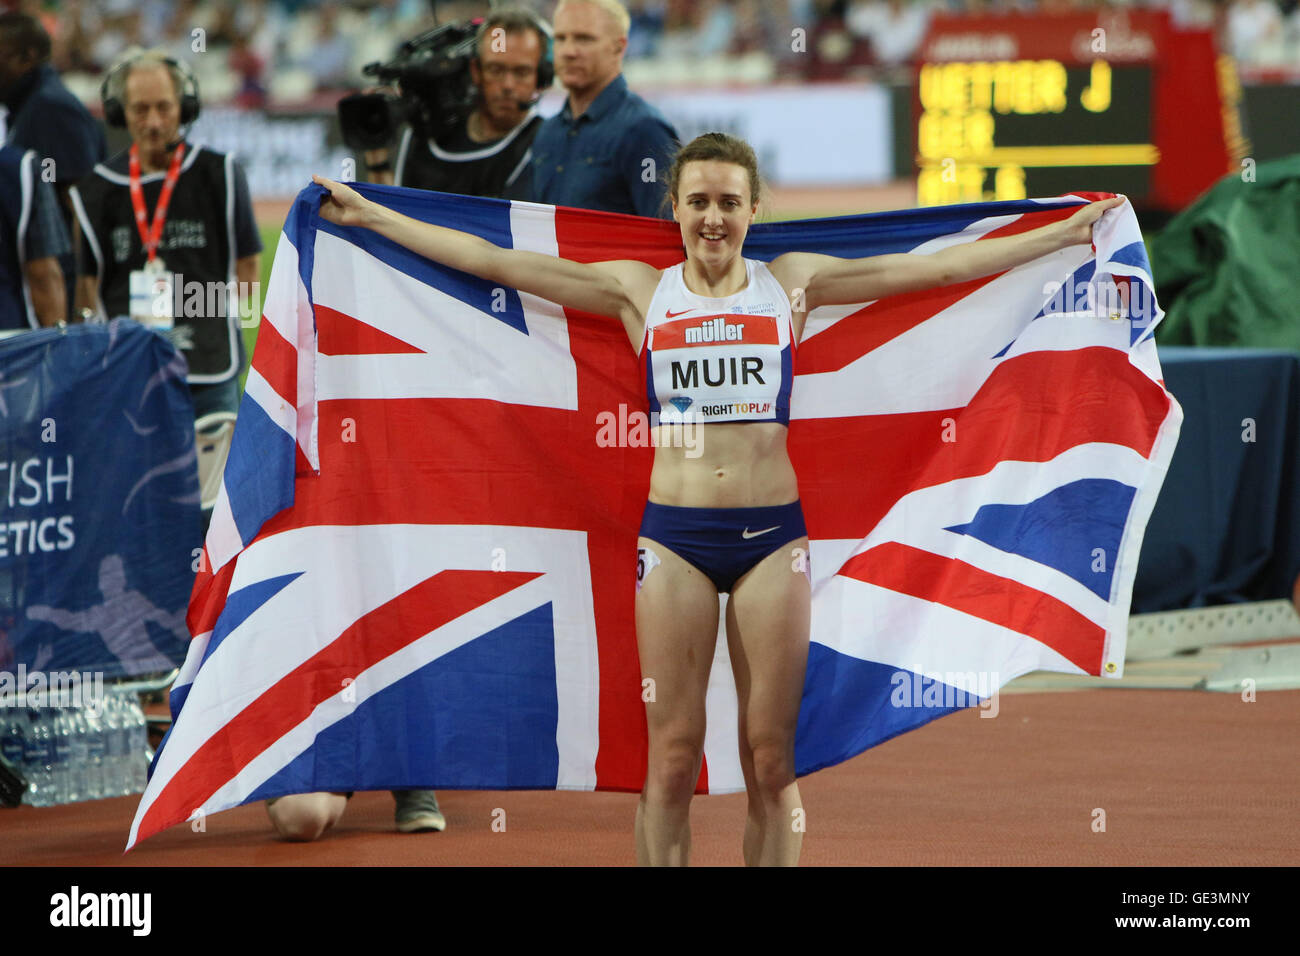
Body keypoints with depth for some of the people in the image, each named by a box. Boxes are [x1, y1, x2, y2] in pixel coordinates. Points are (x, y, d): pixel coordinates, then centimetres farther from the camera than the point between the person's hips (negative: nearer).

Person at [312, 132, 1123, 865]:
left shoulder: (793, 283, 8)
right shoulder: (640, 291, 8)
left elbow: (942, 266, 10)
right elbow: (493, 261, 8)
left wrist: (1070, 233, 9)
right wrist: (368, 217, 6)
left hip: (773, 532, 0)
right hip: (674, 532, 0)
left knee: (772, 753, 0)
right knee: (673, 752, -2)